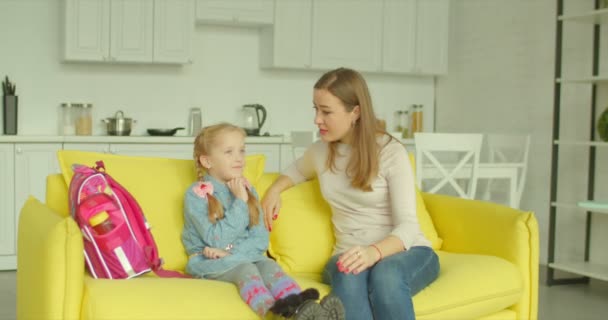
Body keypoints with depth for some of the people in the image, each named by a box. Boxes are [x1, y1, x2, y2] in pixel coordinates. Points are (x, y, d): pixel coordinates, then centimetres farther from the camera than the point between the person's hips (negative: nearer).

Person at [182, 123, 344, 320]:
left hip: (246, 257, 5)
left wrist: (230, 251, -14)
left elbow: (261, 240, 3)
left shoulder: (247, 191, 11)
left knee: (269, 266, -27)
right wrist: (239, 202, -17)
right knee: (246, 270, -34)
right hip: (211, 263, -4)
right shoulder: (197, 194, -6)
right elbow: (216, 240, -17)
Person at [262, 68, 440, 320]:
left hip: (407, 252, -3)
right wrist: (274, 190, 10)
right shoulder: (320, 152, 7)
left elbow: (407, 226, -15)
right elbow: (297, 170, 33)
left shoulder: (391, 152, -9)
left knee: (385, 274, -40)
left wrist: (374, 252, -36)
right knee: (348, 276, -36)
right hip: (351, 256, 3)